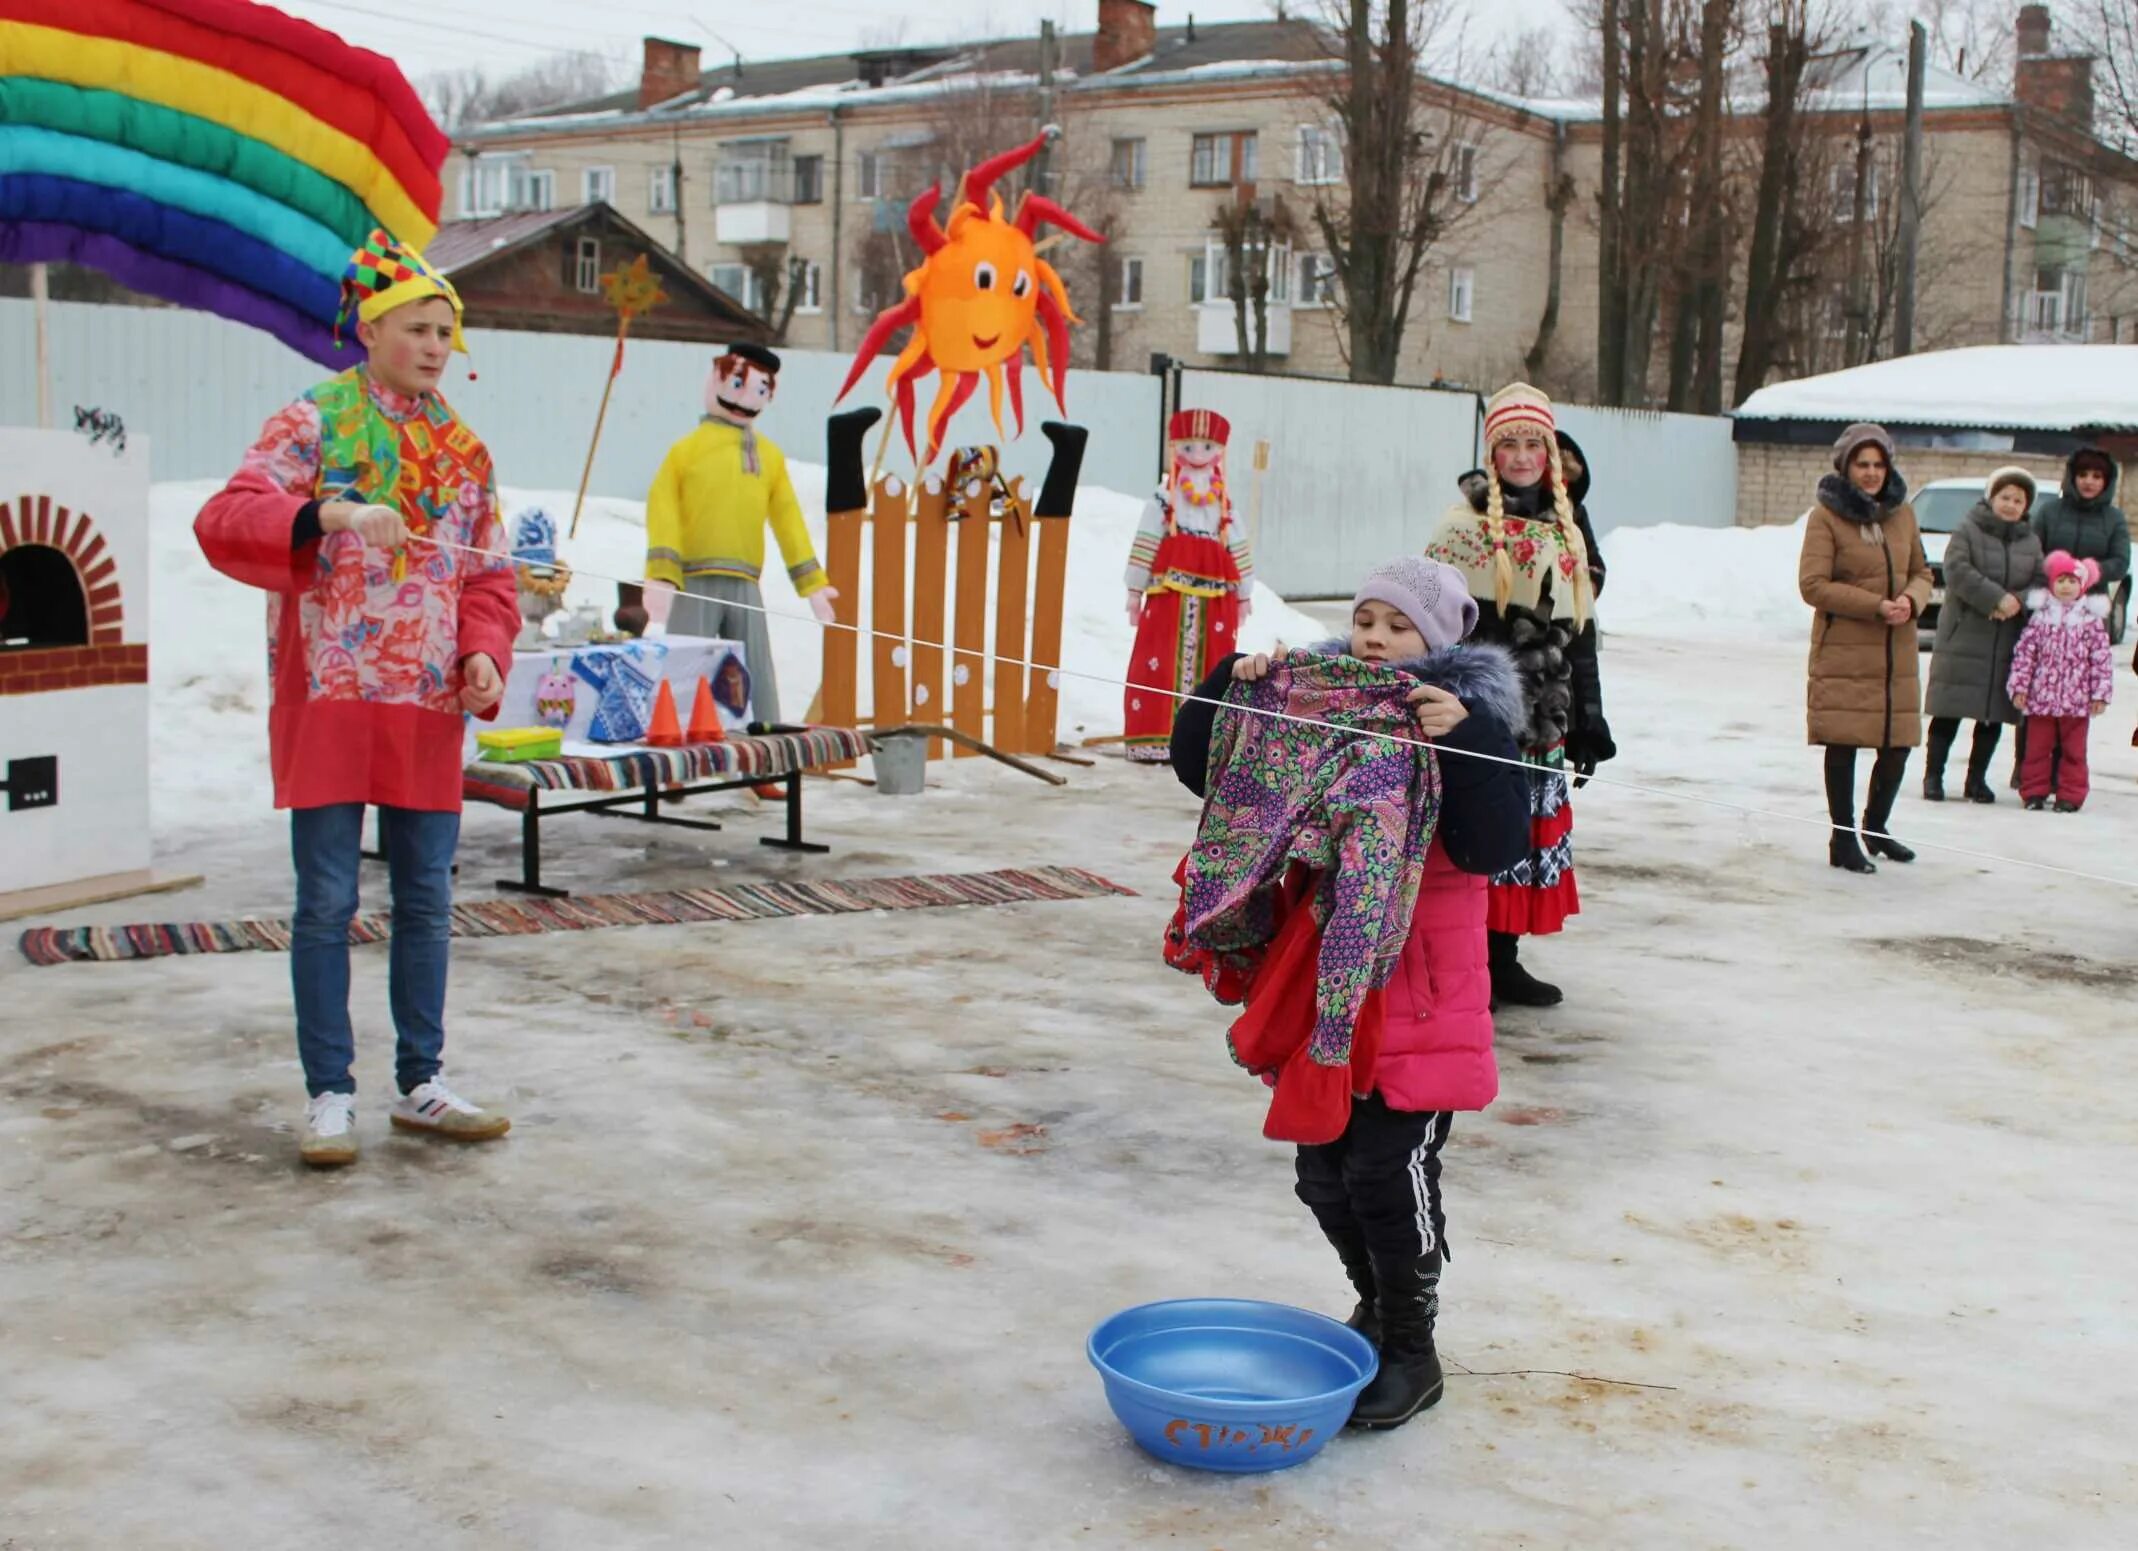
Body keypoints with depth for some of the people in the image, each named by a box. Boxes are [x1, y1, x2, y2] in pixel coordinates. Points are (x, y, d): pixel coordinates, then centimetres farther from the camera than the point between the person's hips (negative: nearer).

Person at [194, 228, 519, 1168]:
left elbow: (488, 574, 14)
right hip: (329, 703, -4)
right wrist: (326, 514, -30)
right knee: (327, 903, 0)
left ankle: (421, 1085, 21)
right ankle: (329, 1094, 11)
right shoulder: (313, 425, -2)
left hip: (430, 711, 4)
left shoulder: (465, 449, 12)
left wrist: (485, 653, -4)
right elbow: (224, 522, -13)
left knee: (427, 902, 9)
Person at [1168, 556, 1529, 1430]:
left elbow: (1495, 847, -22)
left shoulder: (1468, 728, -10)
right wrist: (1232, 686, -8)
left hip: (1422, 1003, -5)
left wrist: (1459, 739, -32)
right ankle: (1375, 1306, 39)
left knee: (1389, 1176, -5)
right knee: (1325, 1174, 14)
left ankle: (1411, 1351, 17)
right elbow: (1203, 771, 7)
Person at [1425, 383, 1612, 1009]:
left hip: (1541, 719, 6)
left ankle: (1502, 957, 20)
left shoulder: (1565, 532, 16)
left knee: (1531, 828, 10)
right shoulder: (1465, 523, -3)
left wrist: (1587, 716, 17)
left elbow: (1580, 632, 19)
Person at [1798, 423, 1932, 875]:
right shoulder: (1825, 515, -6)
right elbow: (1812, 584, -12)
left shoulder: (1902, 512, 10)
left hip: (1897, 653, 5)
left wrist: (1911, 601, -8)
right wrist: (1876, 605, -18)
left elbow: (1922, 572, 16)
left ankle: (1876, 827, 31)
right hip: (1842, 653, -5)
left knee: (1898, 744, 8)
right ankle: (1843, 840, 12)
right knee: (1843, 744, -1)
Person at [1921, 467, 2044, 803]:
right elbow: (1957, 570, -15)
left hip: (2007, 643, 5)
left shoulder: (2031, 542, 13)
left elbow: (2041, 583, 7)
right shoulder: (1969, 529, -2)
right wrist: (1997, 598, -19)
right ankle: (1933, 776, 5)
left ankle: (1977, 779, 17)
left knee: (1994, 715, 7)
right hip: (1963, 636, -5)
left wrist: (2018, 601, -14)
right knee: (1948, 712, -3)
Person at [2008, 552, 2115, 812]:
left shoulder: (2092, 619, -1)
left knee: (2073, 750, 6)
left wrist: (2101, 693, -6)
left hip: (2076, 700, -1)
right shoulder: (2041, 616, 3)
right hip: (2041, 696, 1)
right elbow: (2024, 652, 2)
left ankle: (2070, 795, 13)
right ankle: (2034, 792, 14)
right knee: (2037, 746, 6)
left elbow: (2102, 658, -1)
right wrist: (2019, 686, -4)